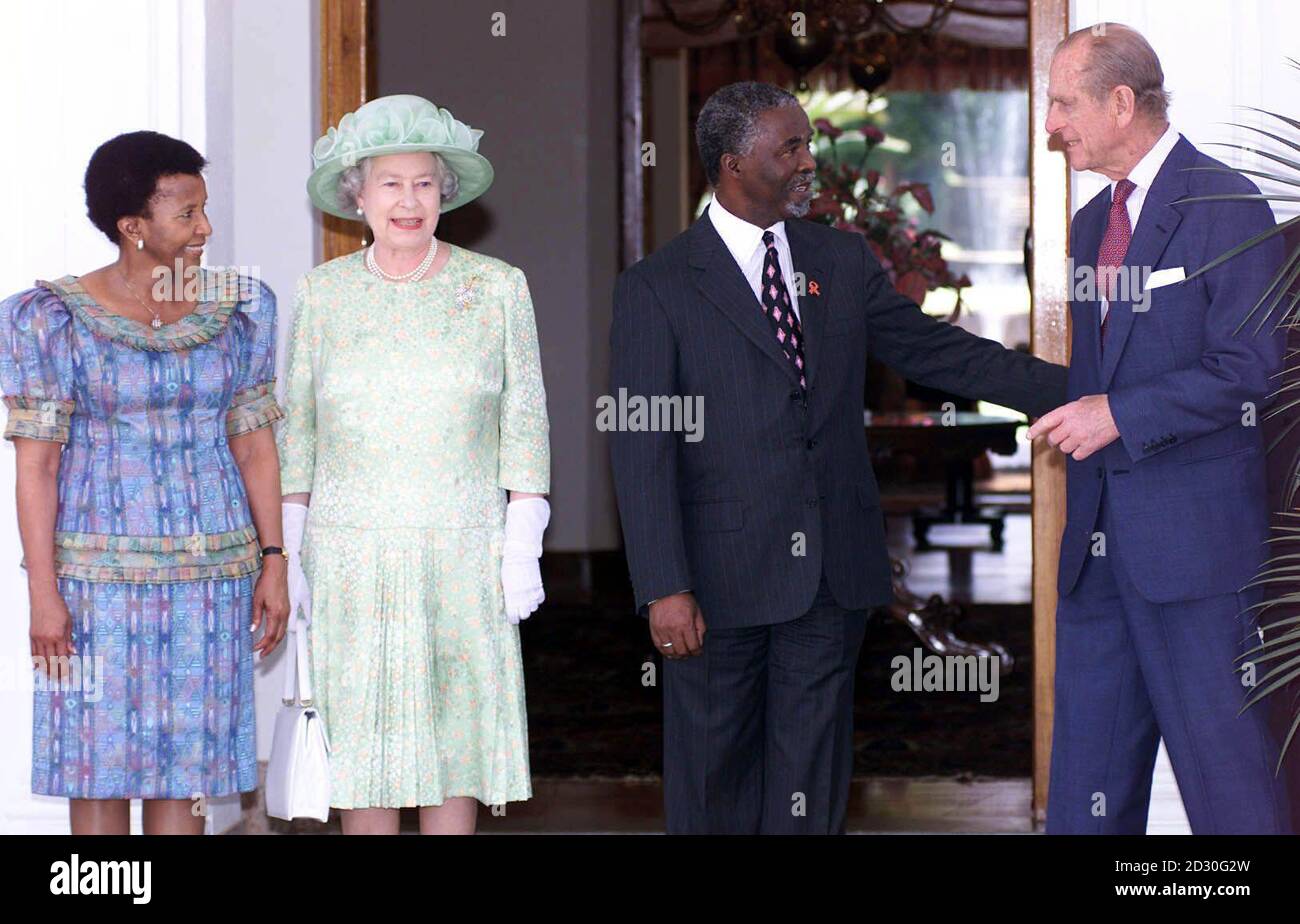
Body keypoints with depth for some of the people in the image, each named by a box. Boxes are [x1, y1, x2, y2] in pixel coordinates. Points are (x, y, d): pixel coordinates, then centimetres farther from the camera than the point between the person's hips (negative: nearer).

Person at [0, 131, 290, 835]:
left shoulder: (239, 310, 5)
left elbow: (254, 443, 9)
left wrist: (273, 561, 4)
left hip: (213, 567, 3)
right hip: (101, 567, -3)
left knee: (187, 760, 6)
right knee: (100, 760, 1)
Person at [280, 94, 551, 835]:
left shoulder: (498, 288, 2)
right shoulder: (323, 294, 5)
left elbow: (525, 423, 2)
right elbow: (296, 430, 8)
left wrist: (522, 549, -3)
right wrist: (286, 554, 3)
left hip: (461, 554, -1)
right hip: (351, 558, 1)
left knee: (456, 735, 1)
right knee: (360, 741, 2)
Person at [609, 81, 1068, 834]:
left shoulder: (844, 261, 10)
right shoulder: (657, 288, -4)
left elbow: (940, 351, 13)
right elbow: (642, 449, -7)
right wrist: (665, 588, -15)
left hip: (834, 572, 4)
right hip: (724, 577, -4)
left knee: (811, 783, 8)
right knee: (715, 782, 3)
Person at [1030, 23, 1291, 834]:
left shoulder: (1225, 207, -9)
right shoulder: (1092, 224, 17)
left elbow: (1249, 369, -16)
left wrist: (1119, 415, -17)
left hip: (1194, 542, -8)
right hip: (1102, 542, 8)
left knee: (1226, 765, -3)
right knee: (1085, 780, 10)